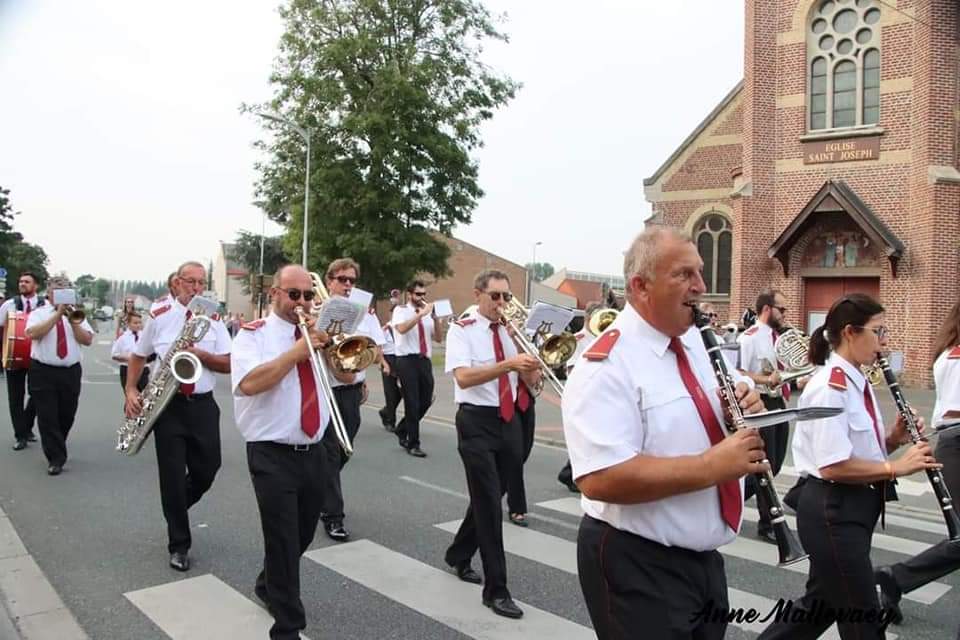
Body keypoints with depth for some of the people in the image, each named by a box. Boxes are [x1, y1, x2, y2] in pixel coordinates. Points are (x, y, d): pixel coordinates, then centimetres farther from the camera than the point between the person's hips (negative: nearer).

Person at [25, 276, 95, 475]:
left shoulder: (76, 315, 10)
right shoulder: (38, 313, 3)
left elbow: (88, 340, -1)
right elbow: (33, 333, -18)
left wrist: (72, 321, -13)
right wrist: (57, 315, -18)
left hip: (71, 372, 3)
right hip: (43, 372, -3)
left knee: (66, 416, 10)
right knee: (48, 417, -5)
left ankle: (56, 449, 32)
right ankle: (55, 458, 3)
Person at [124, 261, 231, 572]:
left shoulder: (214, 319, 4)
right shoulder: (159, 316, 3)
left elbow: (228, 364, 0)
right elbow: (138, 355, 13)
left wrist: (200, 354, -16)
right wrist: (131, 390, 0)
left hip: (203, 405, 2)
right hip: (168, 405, -1)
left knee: (206, 472, 7)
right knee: (172, 476, 1)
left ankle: (175, 507, 39)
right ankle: (179, 545, 14)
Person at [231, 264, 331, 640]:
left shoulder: (315, 333, 11)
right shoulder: (254, 333, -6)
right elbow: (248, 384, -22)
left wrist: (326, 345, -9)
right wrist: (296, 353, -23)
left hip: (313, 452, 6)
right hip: (273, 455, -6)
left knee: (303, 536, 20)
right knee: (283, 541, -4)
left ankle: (269, 587, 46)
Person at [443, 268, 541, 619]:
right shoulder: (462, 330, -6)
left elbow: (530, 381, 7)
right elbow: (463, 377, -22)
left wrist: (528, 363, -12)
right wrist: (507, 364, -31)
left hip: (509, 422, 6)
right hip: (477, 422, -6)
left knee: (488, 498, 17)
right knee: (489, 504, -5)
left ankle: (459, 555, 40)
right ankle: (496, 589, 3)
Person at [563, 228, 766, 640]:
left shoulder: (700, 341, 6)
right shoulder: (607, 365, -21)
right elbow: (601, 480, -30)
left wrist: (748, 403, -5)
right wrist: (711, 466, -28)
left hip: (705, 557, 8)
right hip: (637, 566, -8)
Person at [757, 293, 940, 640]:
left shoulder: (858, 383, 10)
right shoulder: (829, 386, -19)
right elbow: (833, 466, -24)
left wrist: (893, 439, -1)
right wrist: (897, 466, -18)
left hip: (854, 509, 10)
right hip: (831, 511, -10)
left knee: (824, 602, 21)